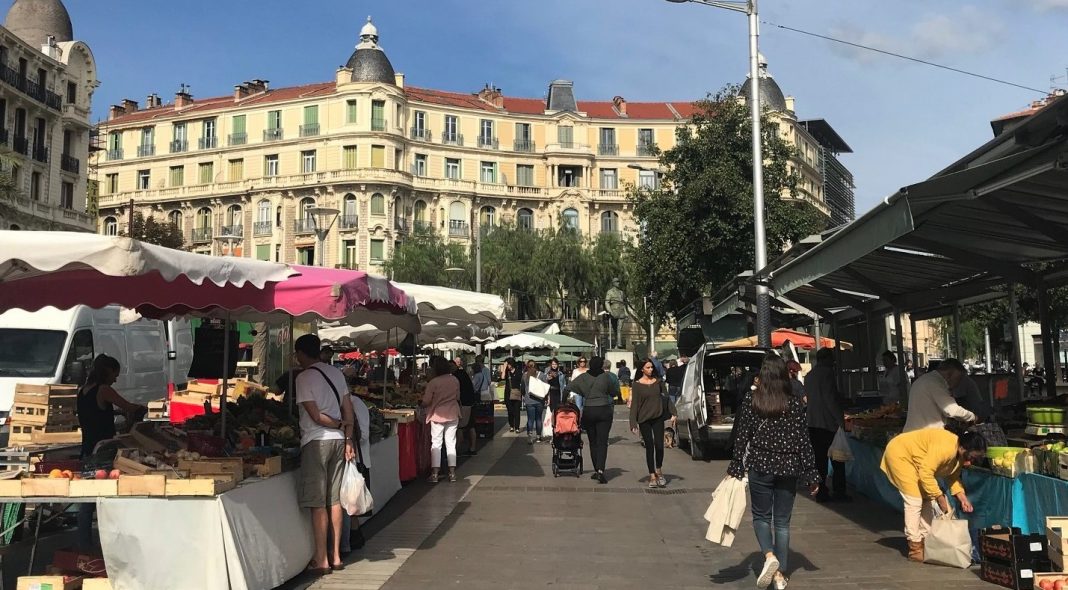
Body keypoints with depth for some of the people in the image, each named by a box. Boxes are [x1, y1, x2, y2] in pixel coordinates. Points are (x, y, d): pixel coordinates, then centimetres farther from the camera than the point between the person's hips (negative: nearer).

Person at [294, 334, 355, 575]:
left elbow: (316, 416, -14)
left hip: (316, 442, -6)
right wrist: (348, 440, 10)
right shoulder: (336, 372, 10)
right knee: (335, 500, 11)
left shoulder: (304, 377, -9)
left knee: (318, 503, 0)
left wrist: (339, 424, 1)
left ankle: (321, 559, 4)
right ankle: (336, 555, 18)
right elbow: (348, 409, 8)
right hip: (338, 440, 6)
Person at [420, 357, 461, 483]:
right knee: (451, 443, 10)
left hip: (438, 415, -4)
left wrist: (420, 404, 10)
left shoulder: (433, 382, -15)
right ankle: (452, 473, 13)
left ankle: (434, 474, 4)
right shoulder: (455, 380, -1)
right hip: (453, 415, 4)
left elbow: (426, 401, -11)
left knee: (436, 444, 4)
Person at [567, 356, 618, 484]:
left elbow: (568, 388, -3)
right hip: (604, 411, -2)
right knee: (602, 442, -3)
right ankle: (600, 470, -19)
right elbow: (613, 393, 4)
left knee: (593, 442, 14)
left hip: (588, 412, 2)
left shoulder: (583, 377, -2)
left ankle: (596, 470, 18)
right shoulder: (605, 377, -6)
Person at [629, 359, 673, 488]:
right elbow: (634, 404, -2)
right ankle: (652, 476, 10)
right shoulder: (636, 385, -1)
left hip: (658, 418, 1)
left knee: (659, 445, -8)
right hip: (644, 419, -1)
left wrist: (672, 412, -1)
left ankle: (659, 471, 15)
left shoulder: (658, 381, 5)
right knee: (649, 447, 1)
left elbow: (666, 397, 10)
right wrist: (633, 423, -7)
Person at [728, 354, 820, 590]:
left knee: (761, 516, 15)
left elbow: (742, 435, -5)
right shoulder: (795, 404, -3)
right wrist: (811, 476, 5)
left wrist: (736, 468, 2)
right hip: (788, 468, 1)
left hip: (759, 467, -1)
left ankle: (769, 555, -10)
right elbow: (804, 442, -2)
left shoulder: (751, 399, -6)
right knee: (782, 521, 12)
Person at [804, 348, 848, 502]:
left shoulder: (809, 376, 14)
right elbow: (831, 399, -15)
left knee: (819, 458, 8)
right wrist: (840, 419, -12)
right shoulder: (827, 372, -9)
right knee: (837, 459, 1)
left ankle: (821, 492, 8)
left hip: (812, 422, 7)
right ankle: (839, 492, 1)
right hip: (828, 422, -7)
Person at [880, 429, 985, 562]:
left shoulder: (959, 454, -4)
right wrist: (940, 497, -25)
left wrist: (962, 496, -7)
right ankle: (915, 549, -8)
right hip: (899, 453, -10)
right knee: (914, 501, -13)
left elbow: (953, 476, 8)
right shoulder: (946, 447, -34)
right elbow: (926, 474, -33)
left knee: (928, 499, 9)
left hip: (913, 459, 10)